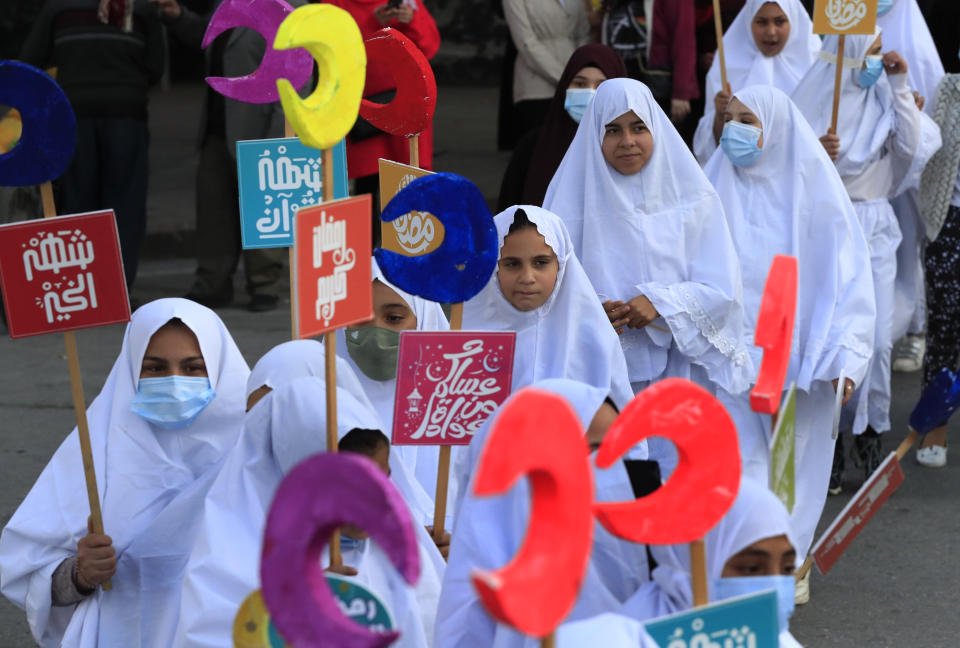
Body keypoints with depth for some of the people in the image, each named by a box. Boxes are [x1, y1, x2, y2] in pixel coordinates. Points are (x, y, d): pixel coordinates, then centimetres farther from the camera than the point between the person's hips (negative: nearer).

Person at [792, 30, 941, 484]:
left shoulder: (883, 97, 8)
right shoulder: (813, 101, -2)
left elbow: (914, 146, -4)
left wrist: (900, 89, -6)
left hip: (874, 228, 3)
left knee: (877, 339, -4)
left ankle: (869, 430, 11)